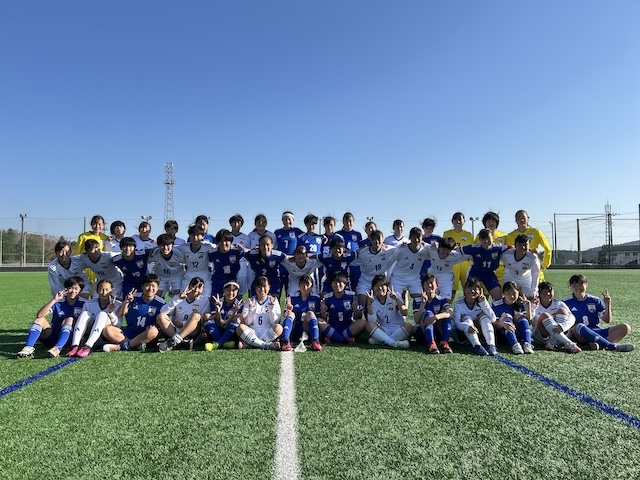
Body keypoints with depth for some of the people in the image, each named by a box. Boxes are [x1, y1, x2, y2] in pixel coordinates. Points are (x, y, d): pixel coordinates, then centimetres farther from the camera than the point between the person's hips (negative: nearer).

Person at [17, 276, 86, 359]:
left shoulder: (82, 304, -2)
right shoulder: (58, 302, 0)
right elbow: (39, 315, -14)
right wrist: (54, 300, -22)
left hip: (68, 338, -2)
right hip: (52, 338, 2)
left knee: (69, 319, -28)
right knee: (40, 319, -17)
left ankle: (57, 349, -48)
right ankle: (28, 348, -33)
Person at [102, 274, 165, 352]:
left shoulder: (160, 303, -3)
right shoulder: (134, 297, 1)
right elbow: (119, 315, 1)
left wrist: (154, 326, -19)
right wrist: (126, 302, -15)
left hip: (144, 336, -2)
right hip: (128, 333, 3)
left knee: (153, 331, -36)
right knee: (107, 330, -19)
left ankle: (120, 346, -26)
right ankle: (137, 345, -28)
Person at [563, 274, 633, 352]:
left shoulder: (595, 300, 12)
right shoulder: (566, 302, 5)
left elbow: (607, 321, 9)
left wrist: (607, 304, -3)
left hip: (598, 333, 4)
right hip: (580, 337, -4)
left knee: (625, 327, -14)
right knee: (579, 326, -39)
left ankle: (600, 344, -38)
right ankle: (612, 346, -44)